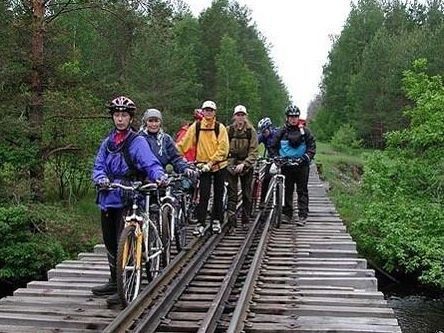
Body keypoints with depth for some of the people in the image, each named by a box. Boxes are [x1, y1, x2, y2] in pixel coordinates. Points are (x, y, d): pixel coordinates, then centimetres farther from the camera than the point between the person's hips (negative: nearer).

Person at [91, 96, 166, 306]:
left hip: (127, 200, -6)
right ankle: (115, 282, 29)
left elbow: (150, 163, -16)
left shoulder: (137, 142, -4)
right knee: (110, 243, 15)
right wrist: (101, 179, -14)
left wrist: (159, 176, -38)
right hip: (107, 198, 7)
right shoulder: (107, 142, 15)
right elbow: (98, 166, 9)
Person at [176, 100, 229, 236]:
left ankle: (216, 220, 25)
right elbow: (184, 143, -4)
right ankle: (200, 223, -2)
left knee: (218, 194, 11)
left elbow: (223, 148, -11)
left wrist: (211, 162, -19)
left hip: (219, 165, 1)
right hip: (203, 166, -1)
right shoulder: (196, 127, -3)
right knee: (203, 195, -7)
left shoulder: (220, 127, -5)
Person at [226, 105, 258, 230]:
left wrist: (244, 164, -18)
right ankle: (231, 221, -9)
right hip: (231, 164, 0)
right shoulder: (229, 130, 1)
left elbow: (253, 151, -7)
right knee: (232, 193, -6)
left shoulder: (251, 131, -2)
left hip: (246, 165, 1)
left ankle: (245, 220, 20)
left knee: (247, 194, 8)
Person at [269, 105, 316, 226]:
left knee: (302, 191, 0)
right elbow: (273, 147, 11)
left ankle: (303, 216, 1)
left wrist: (306, 157, -14)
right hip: (286, 165, 2)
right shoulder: (282, 131, 7)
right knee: (287, 191, 6)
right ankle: (287, 214, 14)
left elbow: (312, 146, 1)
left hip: (301, 165, -1)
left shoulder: (305, 131, 3)